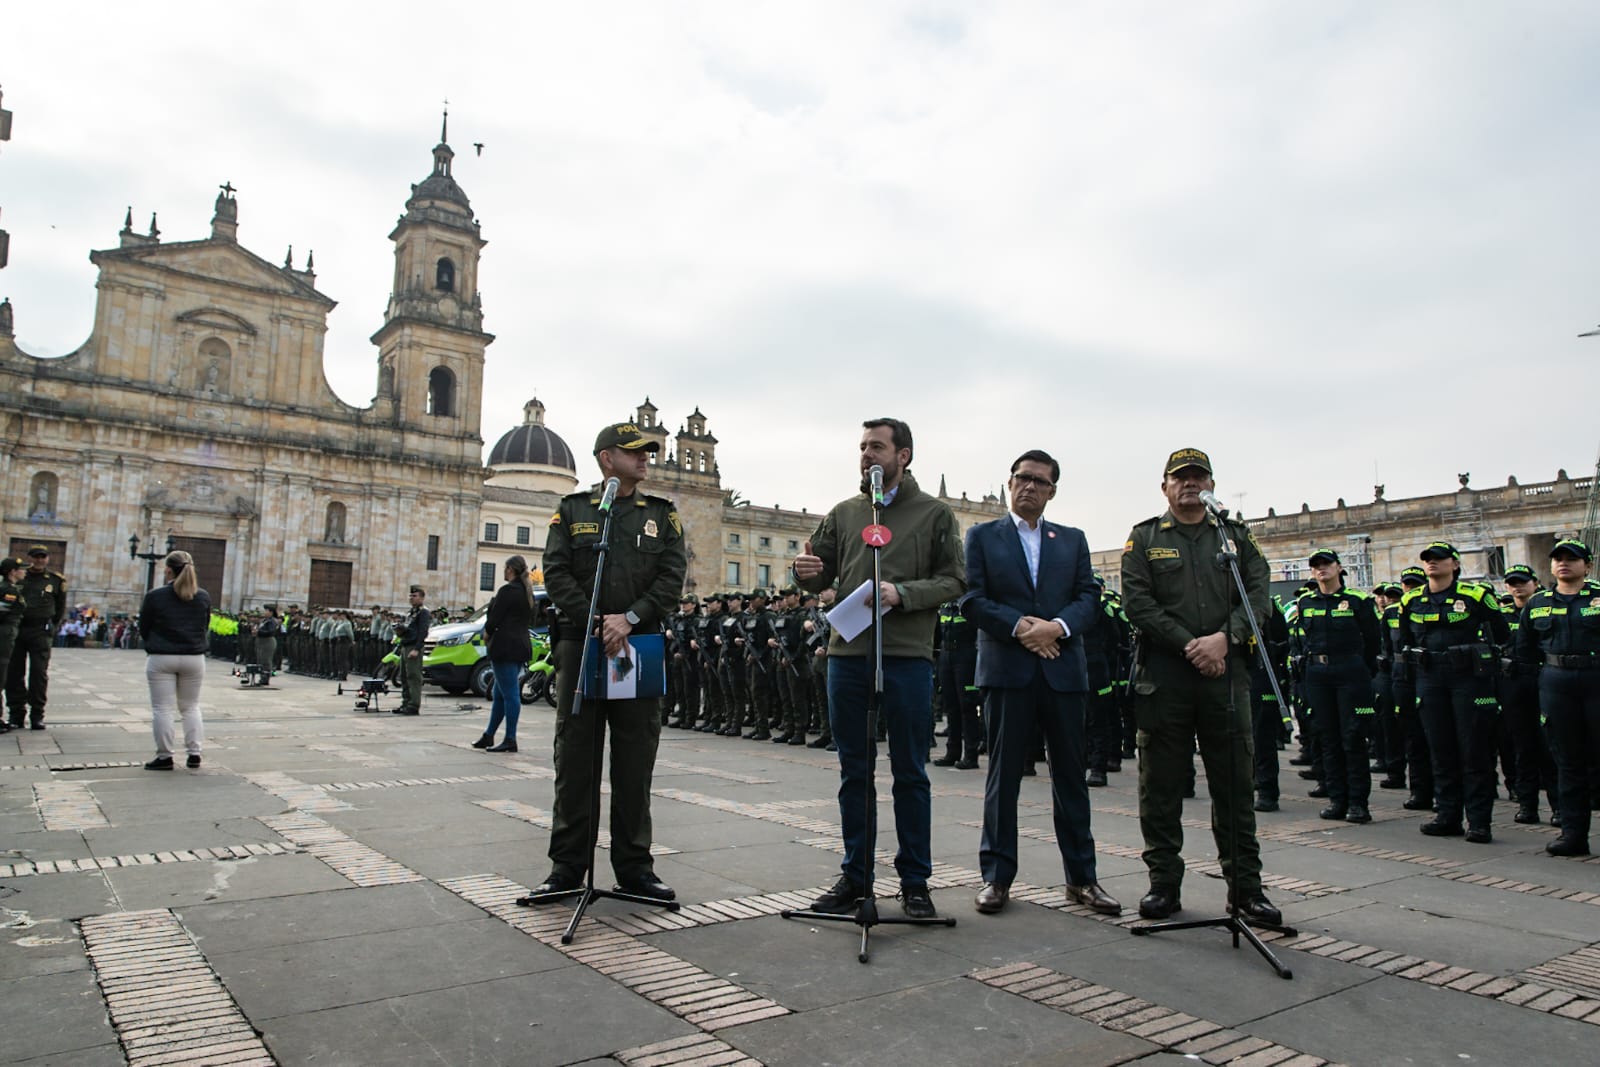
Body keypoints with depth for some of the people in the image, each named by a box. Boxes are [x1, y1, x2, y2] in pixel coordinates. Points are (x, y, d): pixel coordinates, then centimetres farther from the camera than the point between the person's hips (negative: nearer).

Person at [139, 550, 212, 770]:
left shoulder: (155, 596, -8)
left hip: (161, 658, -3)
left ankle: (164, 756, 7)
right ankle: (194, 753, 11)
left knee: (162, 708, 5)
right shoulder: (203, 597, 0)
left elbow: (143, 628, 3)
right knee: (191, 707, 14)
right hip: (194, 658, 3)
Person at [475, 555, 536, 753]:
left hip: (506, 647, -9)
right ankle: (488, 736, 24)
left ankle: (510, 740, -4)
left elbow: (494, 618, -14)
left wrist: (487, 634, 7)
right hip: (523, 645, 9)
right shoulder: (527, 592, 16)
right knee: (501, 694, 16)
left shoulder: (507, 590, -12)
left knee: (510, 694, -7)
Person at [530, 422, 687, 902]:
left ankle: (634, 867, 15)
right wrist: (596, 625, -13)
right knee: (575, 758, 4)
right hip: (580, 646, -1)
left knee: (635, 762, 5)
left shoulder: (662, 514, 11)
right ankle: (567, 866, 15)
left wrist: (629, 619, -14)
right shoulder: (571, 510, 9)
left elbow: (672, 577, 0)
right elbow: (556, 574, 0)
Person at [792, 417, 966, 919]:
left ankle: (914, 879, 17)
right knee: (854, 772, 11)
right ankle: (855, 875, 22)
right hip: (848, 653, 3)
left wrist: (902, 594, -17)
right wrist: (806, 571, -9)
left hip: (907, 656, -3)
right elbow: (821, 576, 14)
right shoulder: (844, 513, 14)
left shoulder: (935, 513, 5)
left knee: (910, 773, 5)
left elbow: (954, 580, -2)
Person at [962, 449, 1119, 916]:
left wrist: (1057, 626, -13)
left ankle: (1081, 876, 18)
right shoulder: (982, 536, 8)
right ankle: (996, 876, 11)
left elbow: (1089, 596, 5)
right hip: (1006, 668, -2)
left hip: (1063, 668, 2)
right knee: (1003, 774, 3)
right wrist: (1019, 627, -14)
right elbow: (973, 598, -2)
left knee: (1070, 774, 8)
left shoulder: (1073, 540, 15)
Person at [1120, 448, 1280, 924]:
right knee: (1161, 785, 3)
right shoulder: (1144, 538, 8)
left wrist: (1224, 638, -13)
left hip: (1226, 672, 2)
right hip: (1163, 675, -1)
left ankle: (1245, 886, 16)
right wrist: (1189, 645, -11)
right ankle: (1164, 883, 14)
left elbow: (1258, 594, 3)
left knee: (1235, 782, 5)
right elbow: (1137, 602, -3)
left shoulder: (1237, 535, 15)